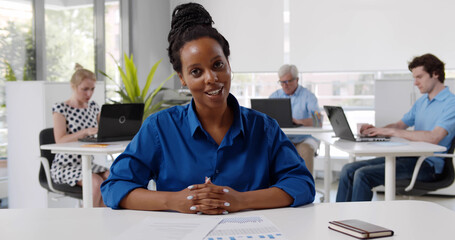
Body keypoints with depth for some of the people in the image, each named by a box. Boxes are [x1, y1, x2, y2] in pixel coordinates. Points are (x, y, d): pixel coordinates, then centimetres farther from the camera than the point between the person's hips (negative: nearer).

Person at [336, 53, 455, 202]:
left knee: (363, 174, -25)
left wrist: (392, 131, -21)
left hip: (428, 164, -9)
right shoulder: (421, 101, 19)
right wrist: (376, 130, 1)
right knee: (348, 170, -5)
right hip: (408, 156, 9)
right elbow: (400, 125, 24)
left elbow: (434, 138, -25)